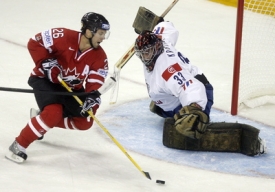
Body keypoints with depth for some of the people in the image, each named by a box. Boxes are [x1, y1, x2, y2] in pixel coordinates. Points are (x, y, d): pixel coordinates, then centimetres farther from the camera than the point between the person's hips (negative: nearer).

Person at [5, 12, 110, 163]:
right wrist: (45, 63, -27)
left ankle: (43, 121, 17)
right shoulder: (64, 37, -26)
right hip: (45, 80, -6)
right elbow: (35, 43, -20)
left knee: (84, 122, -2)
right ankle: (19, 145, -18)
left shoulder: (99, 57, -13)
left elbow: (95, 84, -16)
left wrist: (92, 98, -35)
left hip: (71, 88, 6)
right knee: (53, 112, -30)